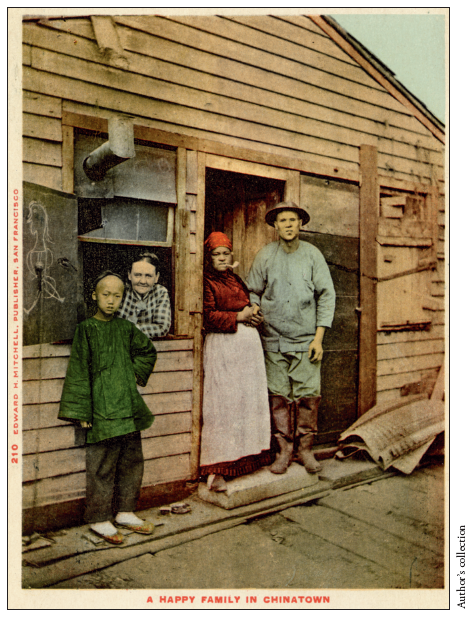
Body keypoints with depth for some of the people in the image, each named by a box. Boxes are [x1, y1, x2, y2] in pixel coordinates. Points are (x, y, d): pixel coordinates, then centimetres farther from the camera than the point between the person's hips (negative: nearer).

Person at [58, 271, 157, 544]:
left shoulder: (127, 328, 7)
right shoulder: (87, 329, -6)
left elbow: (149, 352, 25)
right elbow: (79, 371, -7)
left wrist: (138, 373, 9)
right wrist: (82, 412, -9)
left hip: (129, 407, 6)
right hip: (101, 410, -5)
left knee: (133, 462, 13)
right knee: (102, 467, 4)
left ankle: (126, 512, 30)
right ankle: (99, 519, 21)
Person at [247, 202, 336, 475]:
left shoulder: (312, 254, 4)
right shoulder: (265, 255, 6)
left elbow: (327, 295, 3)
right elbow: (254, 293, 13)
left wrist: (319, 337, -2)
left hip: (306, 339, 0)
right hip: (273, 339, 1)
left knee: (308, 396, 0)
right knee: (279, 397, 3)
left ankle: (305, 448, 16)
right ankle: (285, 449, 17)